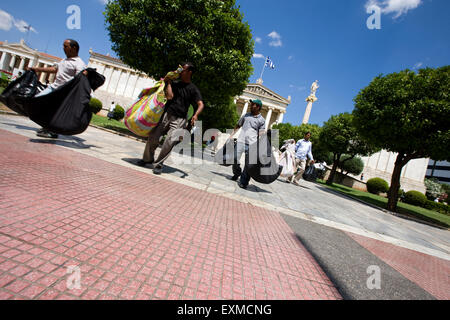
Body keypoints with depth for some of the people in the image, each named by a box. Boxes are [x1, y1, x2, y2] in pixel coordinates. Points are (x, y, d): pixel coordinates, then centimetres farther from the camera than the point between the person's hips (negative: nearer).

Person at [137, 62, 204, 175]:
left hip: (179, 119, -3)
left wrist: (195, 115, -26)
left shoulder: (193, 89, 5)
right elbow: (169, 96, -1)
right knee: (153, 137, -3)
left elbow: (200, 104, -8)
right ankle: (148, 159, 20)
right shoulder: (174, 83, 14)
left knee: (170, 141, -18)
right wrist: (168, 82, 1)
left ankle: (158, 164, -4)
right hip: (166, 114, 3)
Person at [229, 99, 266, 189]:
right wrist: (232, 135, 16)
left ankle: (243, 182, 5)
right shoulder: (246, 115, 16)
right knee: (234, 159, -5)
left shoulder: (262, 120, 6)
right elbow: (238, 126, 24)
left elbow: (261, 135, 3)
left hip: (251, 144, -2)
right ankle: (237, 173, 22)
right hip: (241, 141, 3)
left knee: (248, 163, -5)